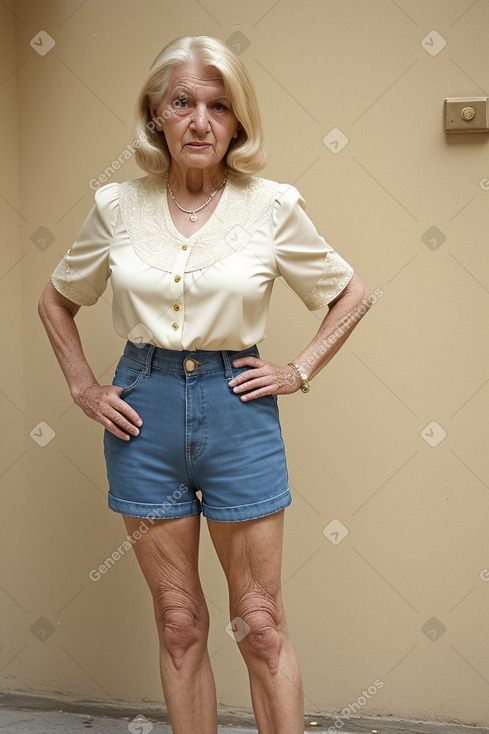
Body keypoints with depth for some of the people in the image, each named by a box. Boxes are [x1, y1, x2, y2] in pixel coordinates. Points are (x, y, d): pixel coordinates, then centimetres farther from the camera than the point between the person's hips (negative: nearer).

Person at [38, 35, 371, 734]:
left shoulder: (273, 206, -5)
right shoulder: (117, 206, 0)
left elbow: (352, 294, 8)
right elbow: (56, 300, 15)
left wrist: (300, 370, -1)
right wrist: (84, 387, 6)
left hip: (237, 409, -1)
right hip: (144, 411, 2)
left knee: (261, 625, 5)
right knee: (179, 624, 11)